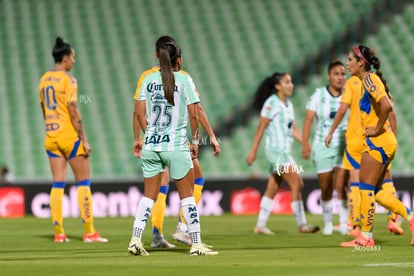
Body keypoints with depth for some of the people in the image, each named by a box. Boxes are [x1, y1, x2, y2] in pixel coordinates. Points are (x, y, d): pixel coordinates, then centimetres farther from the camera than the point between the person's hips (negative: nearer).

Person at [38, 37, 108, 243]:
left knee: (58, 184, 7)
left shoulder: (44, 79, 10)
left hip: (51, 137, 7)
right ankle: (89, 232, -2)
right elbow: (73, 111, -16)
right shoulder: (68, 79, -12)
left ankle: (58, 232, 4)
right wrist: (84, 140, -13)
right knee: (83, 182, 0)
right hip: (69, 135, -7)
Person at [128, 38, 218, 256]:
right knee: (186, 195, 5)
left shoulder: (148, 80, 5)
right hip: (176, 146, -4)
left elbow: (140, 113, 4)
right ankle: (196, 244, 6)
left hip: (150, 146, 4)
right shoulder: (184, 80, -5)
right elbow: (193, 115, -7)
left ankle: (135, 240, 1)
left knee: (149, 195, 10)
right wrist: (195, 141, 4)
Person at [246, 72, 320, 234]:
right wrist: (253, 151, -10)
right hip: (276, 149, -8)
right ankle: (302, 224, -9)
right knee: (296, 184, -12)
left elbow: (294, 131, 16)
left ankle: (260, 225, 14)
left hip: (285, 151, 8)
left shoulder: (288, 105, 14)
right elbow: (261, 128, -10)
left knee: (273, 189, 10)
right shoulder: (272, 103, -10)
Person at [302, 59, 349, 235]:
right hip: (323, 147, 0)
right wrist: (305, 144, -13)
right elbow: (308, 120, -5)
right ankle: (328, 224, 21)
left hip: (343, 146, 0)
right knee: (326, 190, 5)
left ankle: (344, 224, -6)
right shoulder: (318, 95, -2)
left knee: (341, 186, -13)